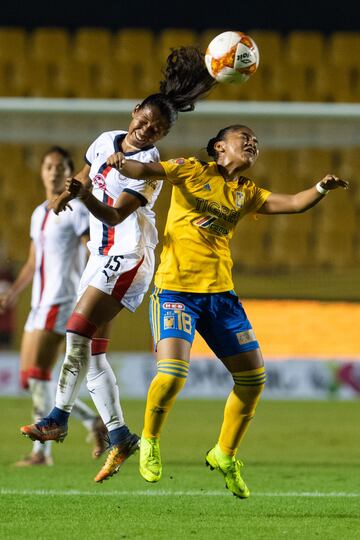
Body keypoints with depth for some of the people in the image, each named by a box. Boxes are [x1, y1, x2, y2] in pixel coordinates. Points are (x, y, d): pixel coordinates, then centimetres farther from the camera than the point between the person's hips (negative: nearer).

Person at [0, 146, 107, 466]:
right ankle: (93, 422, 14)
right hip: (40, 302, 9)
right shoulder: (39, 214, 19)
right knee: (29, 377, 5)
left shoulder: (76, 210, -5)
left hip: (62, 301, -9)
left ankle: (42, 451, -9)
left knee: (37, 374, -15)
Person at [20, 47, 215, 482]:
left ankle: (58, 417, -18)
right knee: (92, 352, 4)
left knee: (78, 335, -19)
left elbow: (115, 215, -23)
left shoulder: (149, 168, -15)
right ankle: (119, 437, 4)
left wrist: (86, 197, -40)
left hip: (127, 258, -8)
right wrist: (69, 192, 3)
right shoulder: (106, 141, 8)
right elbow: (85, 175, 25)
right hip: (102, 255, 8)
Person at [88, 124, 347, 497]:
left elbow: (294, 203, 8)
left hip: (220, 292, 6)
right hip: (176, 289, -6)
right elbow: (148, 171, -10)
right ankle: (149, 441, 6)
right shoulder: (192, 172, 1)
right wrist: (121, 163, -32)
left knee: (253, 376, 3)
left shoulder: (246, 194, 15)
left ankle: (225, 455, 23)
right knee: (172, 372, -21)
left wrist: (321, 189, -11)